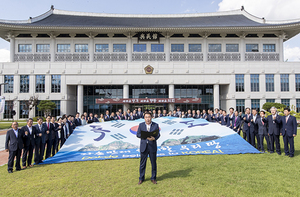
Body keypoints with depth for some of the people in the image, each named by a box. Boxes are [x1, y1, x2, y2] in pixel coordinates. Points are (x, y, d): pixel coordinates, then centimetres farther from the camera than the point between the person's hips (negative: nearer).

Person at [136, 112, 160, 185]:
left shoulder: (155, 125, 1)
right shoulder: (141, 125, 4)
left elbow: (158, 134, -4)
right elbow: (138, 134, 1)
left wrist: (154, 138, -24)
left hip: (152, 146, 0)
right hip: (143, 146, 1)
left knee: (153, 163, 9)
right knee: (142, 163, 9)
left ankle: (153, 178, 25)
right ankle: (141, 178, 25)